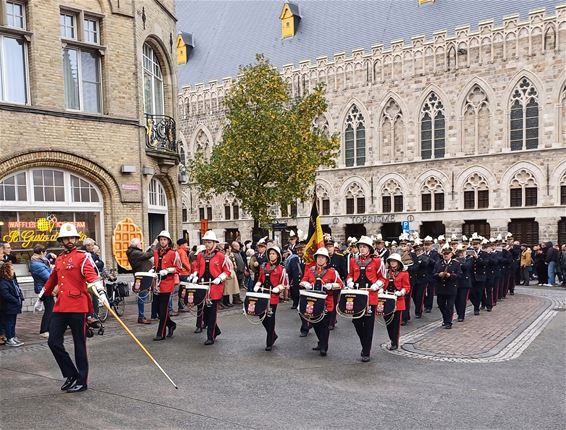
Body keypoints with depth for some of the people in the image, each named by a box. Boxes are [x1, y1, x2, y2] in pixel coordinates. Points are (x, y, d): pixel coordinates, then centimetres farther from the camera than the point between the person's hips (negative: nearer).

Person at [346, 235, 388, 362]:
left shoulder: (377, 261, -1)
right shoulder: (353, 260, 9)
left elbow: (383, 279, 3)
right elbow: (350, 275, 20)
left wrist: (373, 287, -11)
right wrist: (350, 284, 1)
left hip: (371, 296, -4)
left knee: (368, 325, 1)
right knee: (356, 322, 6)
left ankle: (366, 352, 11)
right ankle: (365, 345, 30)